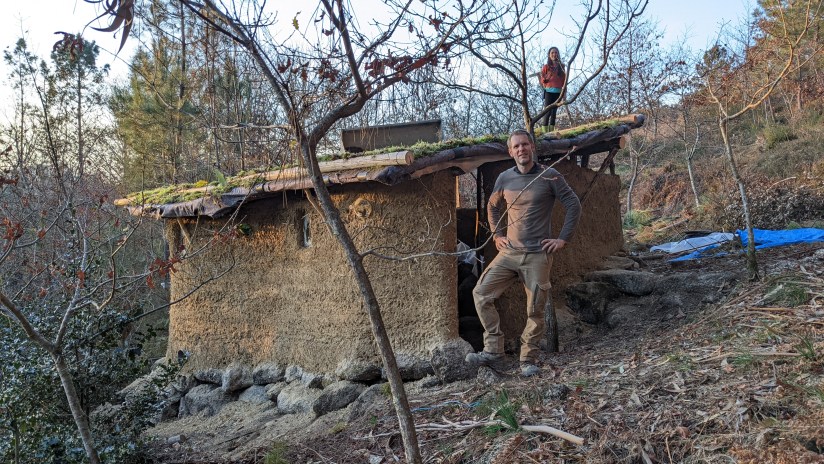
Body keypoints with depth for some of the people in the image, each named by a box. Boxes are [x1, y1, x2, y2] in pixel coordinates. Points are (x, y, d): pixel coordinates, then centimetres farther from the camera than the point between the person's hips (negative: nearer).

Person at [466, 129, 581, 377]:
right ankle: (493, 350, 2)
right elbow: (492, 206, 23)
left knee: (535, 310, 1)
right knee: (481, 293, -7)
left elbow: (573, 205, -1)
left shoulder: (549, 176, -4)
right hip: (509, 252, 4)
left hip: (538, 255, -3)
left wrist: (563, 239, -5)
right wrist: (497, 234, 13)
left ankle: (528, 360, 17)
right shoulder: (504, 178, 6)